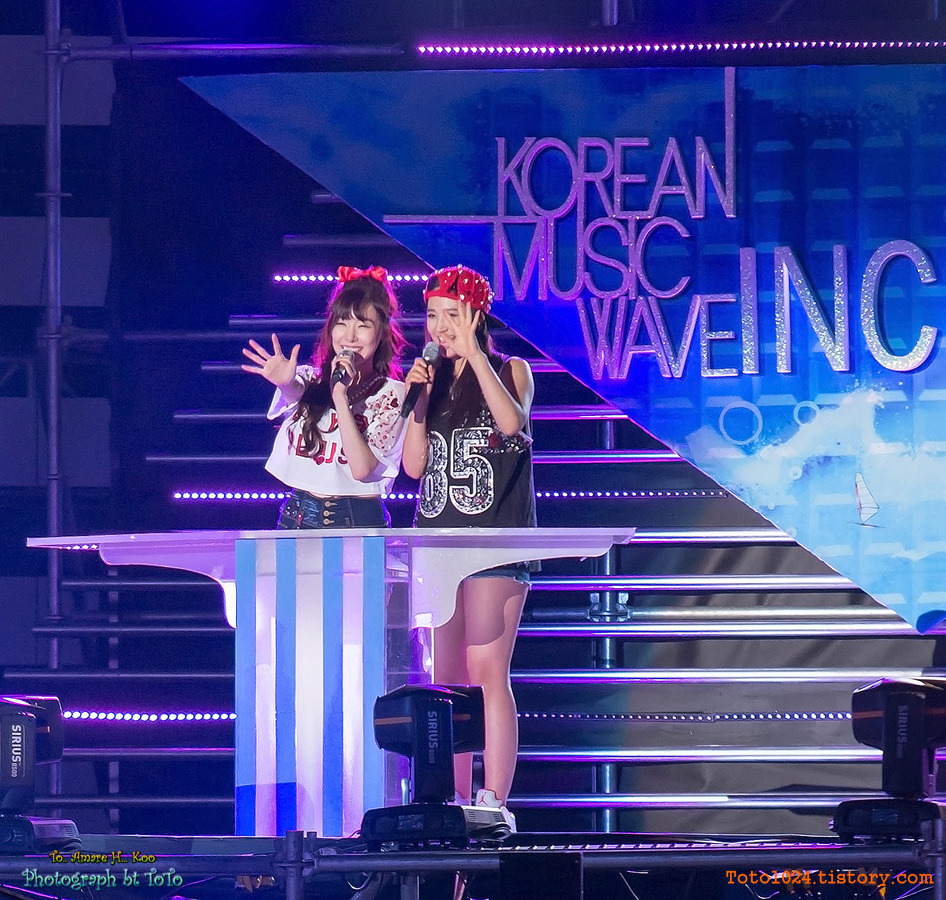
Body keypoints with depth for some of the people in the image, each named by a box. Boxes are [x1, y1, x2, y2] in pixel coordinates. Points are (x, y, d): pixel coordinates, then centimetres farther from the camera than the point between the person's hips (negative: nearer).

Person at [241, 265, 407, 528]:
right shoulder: (310, 380, 10)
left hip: (356, 521, -3)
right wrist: (284, 381, -39)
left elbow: (362, 469, -12)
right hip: (296, 516, 3)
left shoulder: (392, 395, 0)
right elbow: (294, 389, -16)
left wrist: (340, 397, -19)